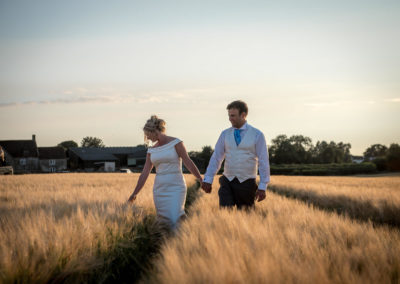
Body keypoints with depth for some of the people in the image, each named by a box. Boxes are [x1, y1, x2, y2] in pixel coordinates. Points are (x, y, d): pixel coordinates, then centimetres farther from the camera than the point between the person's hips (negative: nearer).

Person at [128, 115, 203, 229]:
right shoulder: (152, 150, 11)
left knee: (175, 222, -20)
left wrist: (202, 181, -14)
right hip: (159, 189, 5)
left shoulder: (175, 143, -5)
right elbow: (145, 173, 12)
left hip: (176, 188, -5)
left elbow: (188, 162, -9)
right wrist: (134, 194, 10)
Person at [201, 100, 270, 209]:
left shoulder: (257, 135, -6)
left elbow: (263, 162, -8)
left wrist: (262, 187, -14)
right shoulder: (225, 134, 4)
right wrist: (207, 180, -8)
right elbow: (216, 158, 2)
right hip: (227, 183, 2)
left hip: (246, 184, -2)